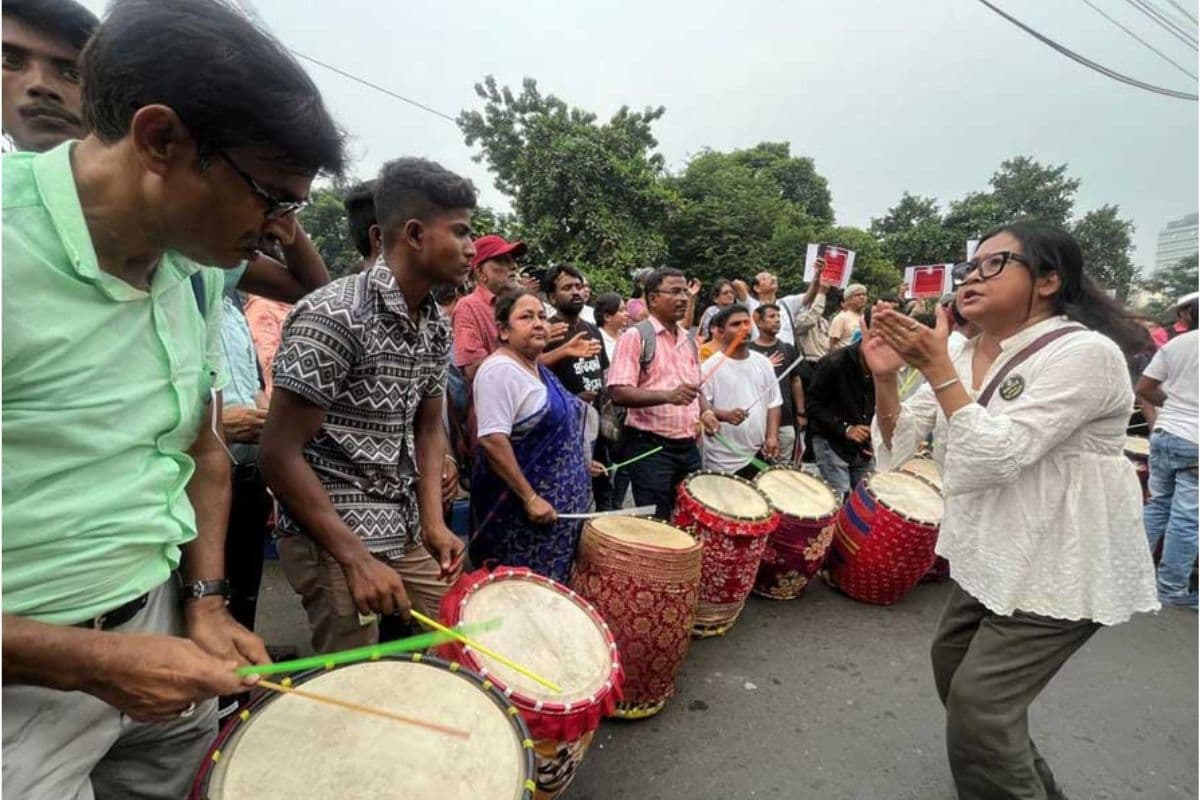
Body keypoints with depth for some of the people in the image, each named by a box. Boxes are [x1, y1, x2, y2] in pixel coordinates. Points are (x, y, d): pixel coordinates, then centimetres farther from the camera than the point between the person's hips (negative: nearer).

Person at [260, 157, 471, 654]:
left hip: (408, 536, 7)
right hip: (332, 538, -7)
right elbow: (278, 453, -17)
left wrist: (433, 522, 0)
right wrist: (357, 558, -18)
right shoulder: (333, 317, -19)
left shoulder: (437, 328, 4)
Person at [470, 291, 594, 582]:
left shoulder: (538, 369, 11)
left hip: (558, 503, 9)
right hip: (519, 509, -9)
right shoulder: (500, 370, -18)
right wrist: (530, 498, -25)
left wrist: (577, 461, 21)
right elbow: (492, 439, -26)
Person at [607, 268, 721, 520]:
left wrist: (705, 411, 4)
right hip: (649, 447, -7)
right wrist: (668, 395, -29)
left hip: (688, 447, 7)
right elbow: (618, 392, -17)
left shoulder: (689, 340, 14)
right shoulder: (635, 336, -8)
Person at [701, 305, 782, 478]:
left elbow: (774, 403, 10)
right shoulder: (712, 366, -10)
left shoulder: (763, 363, 7)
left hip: (760, 454, 5)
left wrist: (772, 436, -1)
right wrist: (725, 415, -30)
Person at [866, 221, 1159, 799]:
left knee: (977, 702, -7)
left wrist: (935, 367, -30)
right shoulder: (964, 356, 2)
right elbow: (899, 443, 0)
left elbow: (995, 458, -29)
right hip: (993, 553, 8)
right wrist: (886, 376, -16)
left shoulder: (1086, 353, -20)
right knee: (951, 664, 20)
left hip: (1064, 567, -8)